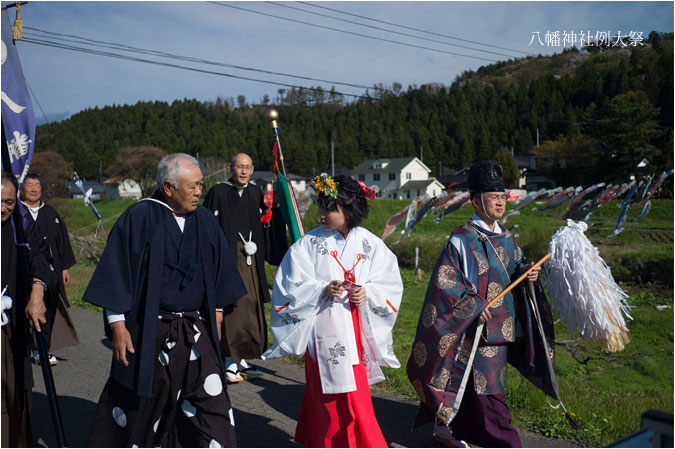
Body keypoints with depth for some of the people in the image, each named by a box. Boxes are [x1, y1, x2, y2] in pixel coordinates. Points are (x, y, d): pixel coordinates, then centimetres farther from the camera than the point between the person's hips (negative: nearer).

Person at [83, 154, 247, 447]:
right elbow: (116, 272, -9)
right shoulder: (139, 218, -10)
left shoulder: (204, 220, 3)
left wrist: (216, 314, 12)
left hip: (195, 331, 3)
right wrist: (118, 326, -12)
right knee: (136, 402, 13)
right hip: (146, 332, -3)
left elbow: (219, 271, 13)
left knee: (211, 401, 0)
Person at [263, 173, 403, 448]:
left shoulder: (370, 245, 3)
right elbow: (290, 288, -5)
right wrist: (323, 291, -19)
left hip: (357, 329, 3)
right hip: (324, 330, -2)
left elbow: (390, 284, 5)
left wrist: (367, 293, -14)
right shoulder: (309, 244, -4)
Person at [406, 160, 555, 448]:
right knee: (487, 386, -3)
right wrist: (474, 304, -20)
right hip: (477, 326, -7)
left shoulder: (506, 239, 10)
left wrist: (527, 272, -2)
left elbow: (517, 266, 21)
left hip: (502, 324, 7)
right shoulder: (462, 240, -12)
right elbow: (444, 279, -16)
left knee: (468, 382, 16)